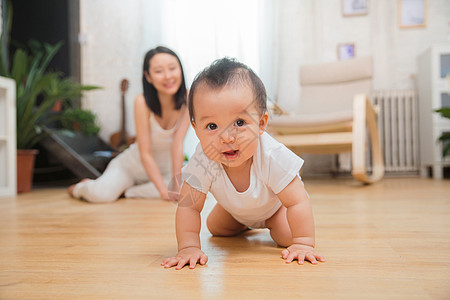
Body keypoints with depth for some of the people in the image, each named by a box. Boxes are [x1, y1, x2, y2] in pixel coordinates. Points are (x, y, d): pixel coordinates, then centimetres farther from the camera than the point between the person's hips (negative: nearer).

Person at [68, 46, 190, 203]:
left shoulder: (187, 99, -16)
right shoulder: (143, 102, -22)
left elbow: (178, 144, -19)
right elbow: (145, 153, -22)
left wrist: (176, 183, -24)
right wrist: (163, 190, -29)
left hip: (166, 167, 3)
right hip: (134, 165, -2)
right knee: (100, 194, -27)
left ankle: (125, 191, -8)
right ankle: (82, 187, 14)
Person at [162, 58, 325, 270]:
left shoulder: (272, 156, -46)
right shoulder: (202, 161, -39)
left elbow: (297, 202, -38)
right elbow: (189, 206, -32)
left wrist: (303, 244, -41)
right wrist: (189, 247, -39)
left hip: (274, 203, -2)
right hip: (235, 208, 3)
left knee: (286, 237, -17)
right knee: (216, 228, 13)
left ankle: (270, 222, 18)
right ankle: (246, 224, 43)